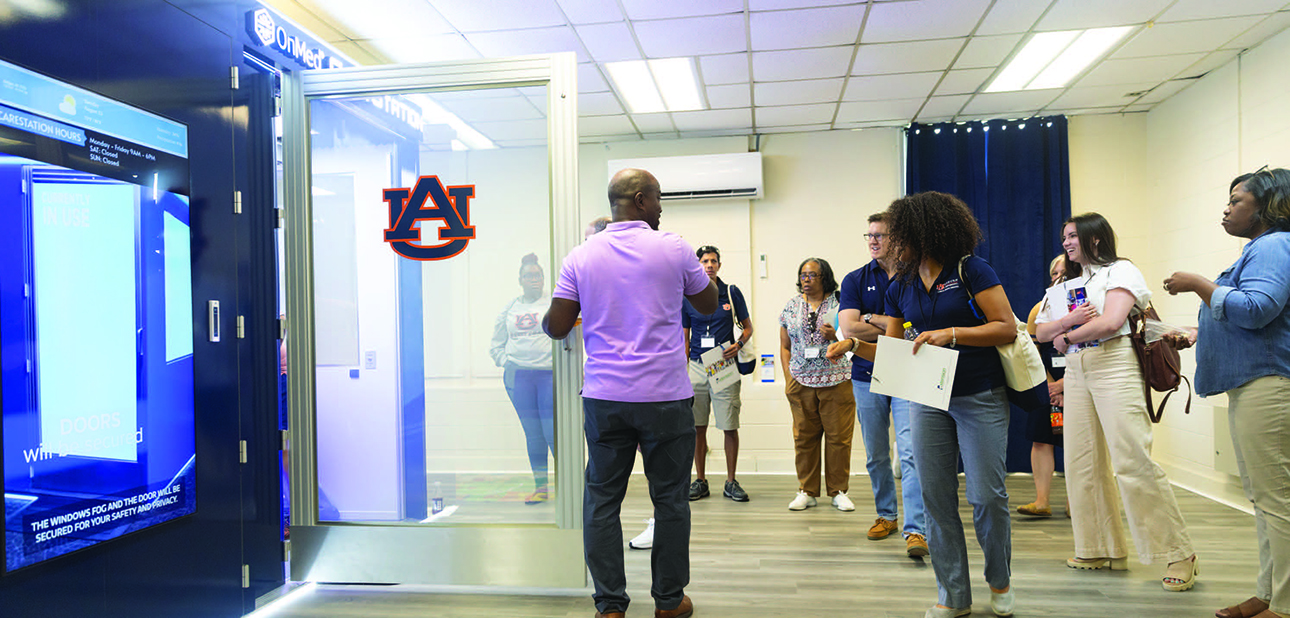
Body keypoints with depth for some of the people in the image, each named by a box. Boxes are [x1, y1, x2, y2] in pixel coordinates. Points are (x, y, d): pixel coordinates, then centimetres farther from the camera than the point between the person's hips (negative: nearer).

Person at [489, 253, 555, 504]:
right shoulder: (509, 309, 14)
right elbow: (495, 344, 21)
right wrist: (506, 362, 7)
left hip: (550, 373, -3)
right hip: (518, 376, 3)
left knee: (553, 432, -9)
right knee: (533, 434, 7)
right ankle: (540, 487, 15)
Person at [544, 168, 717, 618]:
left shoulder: (582, 256, 3)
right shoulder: (673, 249, -3)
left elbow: (556, 327, 1)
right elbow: (708, 304, 11)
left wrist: (544, 321, 24)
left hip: (604, 398, 2)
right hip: (665, 398, -2)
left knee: (602, 500, 10)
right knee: (670, 499, 11)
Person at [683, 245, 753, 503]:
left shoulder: (732, 293, 3)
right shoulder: (688, 297, 7)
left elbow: (748, 327, 11)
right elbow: (684, 338, 11)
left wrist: (739, 344, -9)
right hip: (697, 366, 1)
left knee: (730, 428, -1)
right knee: (697, 427, 5)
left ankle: (731, 482, 12)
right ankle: (700, 480, 17)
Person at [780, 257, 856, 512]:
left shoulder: (839, 304, 3)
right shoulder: (791, 307, 11)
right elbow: (785, 346, 14)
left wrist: (835, 336, -13)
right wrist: (788, 377, 5)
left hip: (836, 381, -2)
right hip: (801, 382, 2)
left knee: (839, 437, 1)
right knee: (803, 436, 4)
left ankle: (839, 491, 13)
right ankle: (806, 491, 15)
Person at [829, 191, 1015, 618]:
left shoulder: (971, 270, -7)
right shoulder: (900, 288, 9)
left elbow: (1007, 328, -10)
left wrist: (952, 334, -21)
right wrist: (854, 345, -4)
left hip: (981, 398, -5)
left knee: (987, 496, -1)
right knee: (936, 498, 5)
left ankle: (1000, 581, 25)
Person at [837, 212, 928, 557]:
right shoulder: (855, 280, 5)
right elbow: (849, 328, -8)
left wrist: (873, 318, -9)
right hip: (867, 377, 3)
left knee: (910, 453, -12)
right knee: (875, 456, 12)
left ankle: (916, 530, -11)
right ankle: (886, 515, 29)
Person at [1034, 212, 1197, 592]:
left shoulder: (1121, 271, 1)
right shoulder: (1065, 286, 22)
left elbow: (1111, 321, -14)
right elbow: (1040, 332, 14)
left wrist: (1067, 338, -1)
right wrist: (1069, 320, -5)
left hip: (1114, 365, -7)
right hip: (1076, 372, 7)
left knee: (1132, 461, -13)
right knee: (1082, 463, 5)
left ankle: (1179, 554, -3)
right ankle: (1101, 550, 15)